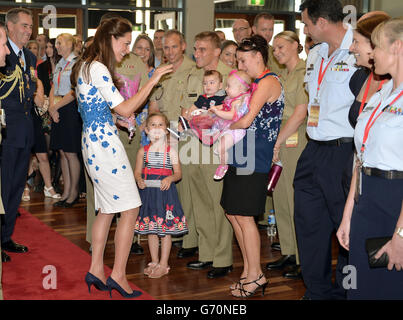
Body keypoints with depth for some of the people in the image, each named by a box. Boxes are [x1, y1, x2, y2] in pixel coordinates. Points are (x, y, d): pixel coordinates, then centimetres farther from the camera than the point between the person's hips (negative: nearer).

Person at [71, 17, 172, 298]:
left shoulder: (85, 66, 15)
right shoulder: (98, 69, -15)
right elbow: (125, 108, -18)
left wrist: (123, 119, 20)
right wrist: (153, 80, -15)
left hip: (92, 141, 10)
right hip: (105, 144, -10)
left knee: (107, 209, 16)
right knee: (130, 209, -4)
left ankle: (96, 269, 21)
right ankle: (118, 275, 2)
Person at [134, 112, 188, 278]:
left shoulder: (171, 151, 0)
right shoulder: (143, 151, 5)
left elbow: (178, 173, 2)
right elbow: (137, 171, 10)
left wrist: (170, 179, -18)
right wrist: (139, 180, -10)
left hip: (165, 191, -3)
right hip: (148, 191, 3)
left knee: (166, 229, 0)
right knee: (151, 229, 10)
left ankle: (163, 264, 11)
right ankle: (154, 262, 24)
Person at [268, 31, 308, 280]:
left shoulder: (305, 73, -9)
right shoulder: (282, 75, 17)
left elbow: (300, 113, -16)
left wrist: (277, 142, -14)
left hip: (295, 140, -8)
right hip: (278, 140, 8)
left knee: (297, 199, -4)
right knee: (280, 198, 10)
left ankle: (304, 260, 5)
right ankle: (289, 253, 20)